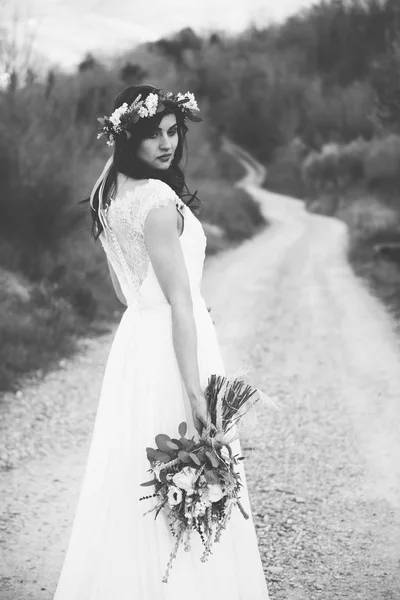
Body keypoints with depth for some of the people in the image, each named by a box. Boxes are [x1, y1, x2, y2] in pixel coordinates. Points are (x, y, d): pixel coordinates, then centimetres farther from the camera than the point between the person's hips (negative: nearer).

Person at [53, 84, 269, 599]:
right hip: (171, 348, -9)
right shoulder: (157, 199, -20)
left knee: (132, 486, 19)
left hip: (134, 336, 9)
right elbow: (180, 302, -21)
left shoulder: (109, 193, 8)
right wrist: (195, 390, -20)